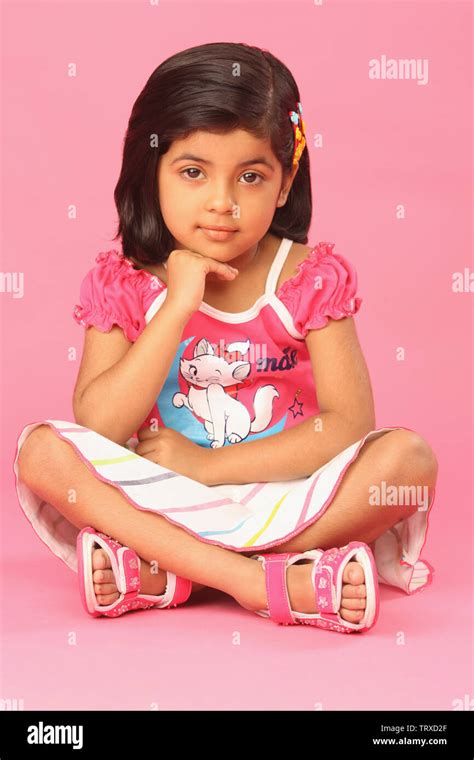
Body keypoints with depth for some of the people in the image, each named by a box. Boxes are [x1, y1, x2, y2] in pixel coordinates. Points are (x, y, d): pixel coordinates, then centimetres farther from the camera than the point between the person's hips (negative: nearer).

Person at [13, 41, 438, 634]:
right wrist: (177, 307, -20)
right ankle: (267, 581, -29)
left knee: (408, 455, -25)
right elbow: (96, 429, -13)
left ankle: (162, 574, -24)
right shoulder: (122, 282, -3)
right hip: (163, 501, 0)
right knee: (41, 450, -23)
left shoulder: (312, 277, -4)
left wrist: (206, 463, -17)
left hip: (284, 496, 0)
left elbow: (351, 422, -12)